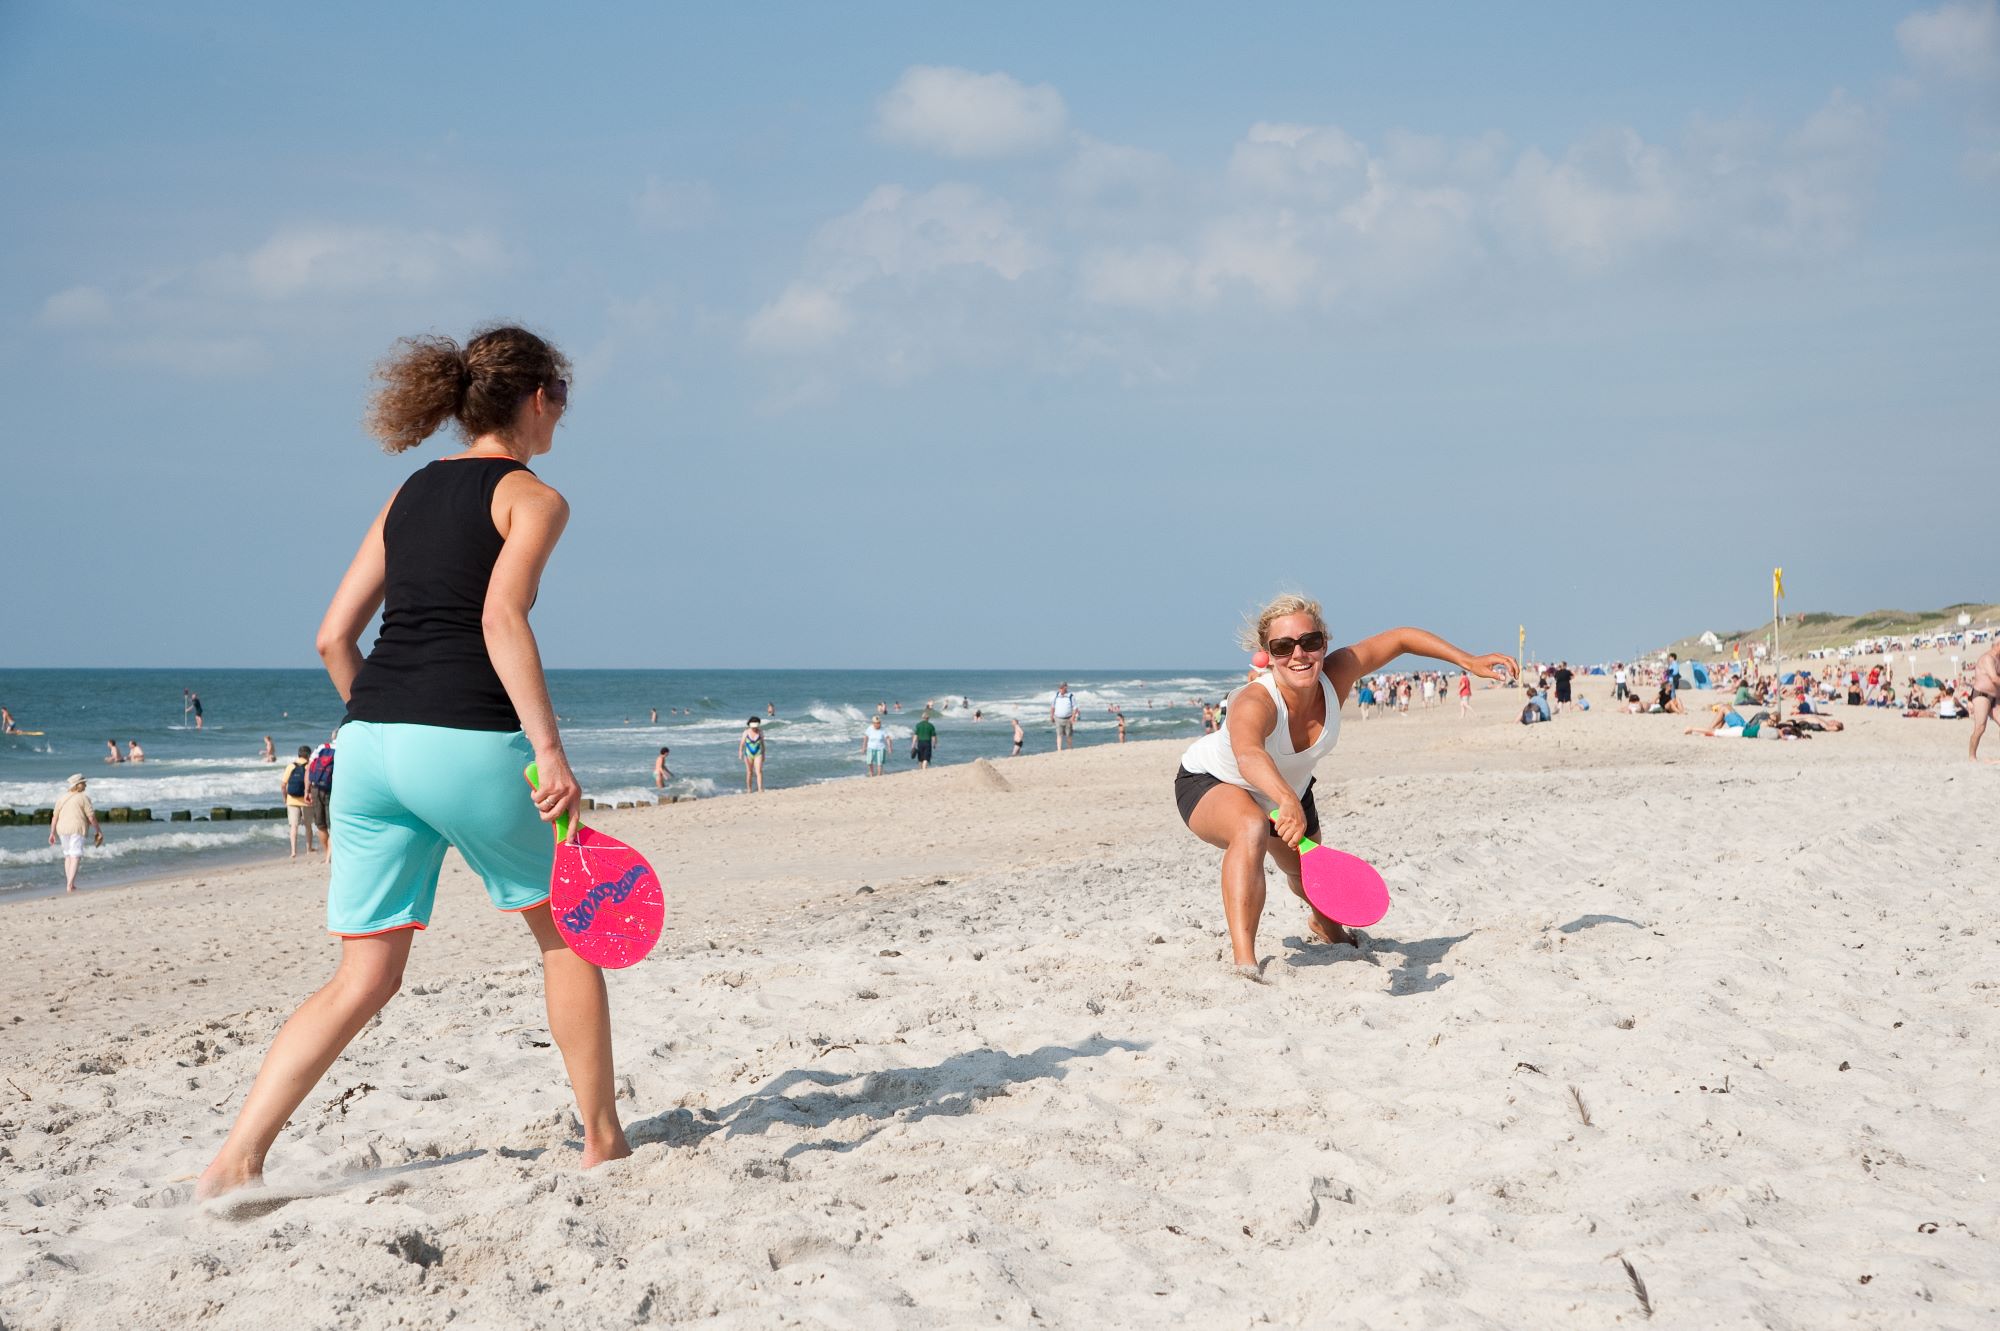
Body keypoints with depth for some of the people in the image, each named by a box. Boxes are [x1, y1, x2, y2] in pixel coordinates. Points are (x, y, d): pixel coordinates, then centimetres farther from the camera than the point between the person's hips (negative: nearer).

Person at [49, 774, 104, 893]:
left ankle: (69, 884, 21)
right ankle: (70, 885, -20)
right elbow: (91, 817, -6)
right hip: (77, 829, -6)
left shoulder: (62, 798, 11)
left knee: (68, 856, 18)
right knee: (75, 856, -8)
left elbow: (55, 817, 8)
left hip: (62, 829, 6)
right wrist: (98, 830, 5)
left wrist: (52, 833, 10)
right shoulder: (83, 798, -4)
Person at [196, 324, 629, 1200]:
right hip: (468, 741, -6)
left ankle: (234, 1160, 2)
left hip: (369, 741, 6)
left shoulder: (408, 496, 21)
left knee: (364, 979, 11)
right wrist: (548, 749, -21)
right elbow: (501, 618, -17)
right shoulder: (532, 498, 2)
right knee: (566, 928, 15)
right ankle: (603, 1140, 22)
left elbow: (334, 638, 17)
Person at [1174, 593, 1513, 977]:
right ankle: (1243, 959, -40)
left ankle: (1327, 927, 64)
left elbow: (1399, 639, -13)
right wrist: (1287, 801, -84)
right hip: (1209, 783, -6)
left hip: (1288, 788, 6)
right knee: (1251, 830, -40)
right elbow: (1248, 756, -67)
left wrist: (1469, 661, -17)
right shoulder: (1254, 703, -44)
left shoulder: (1335, 676, -28)